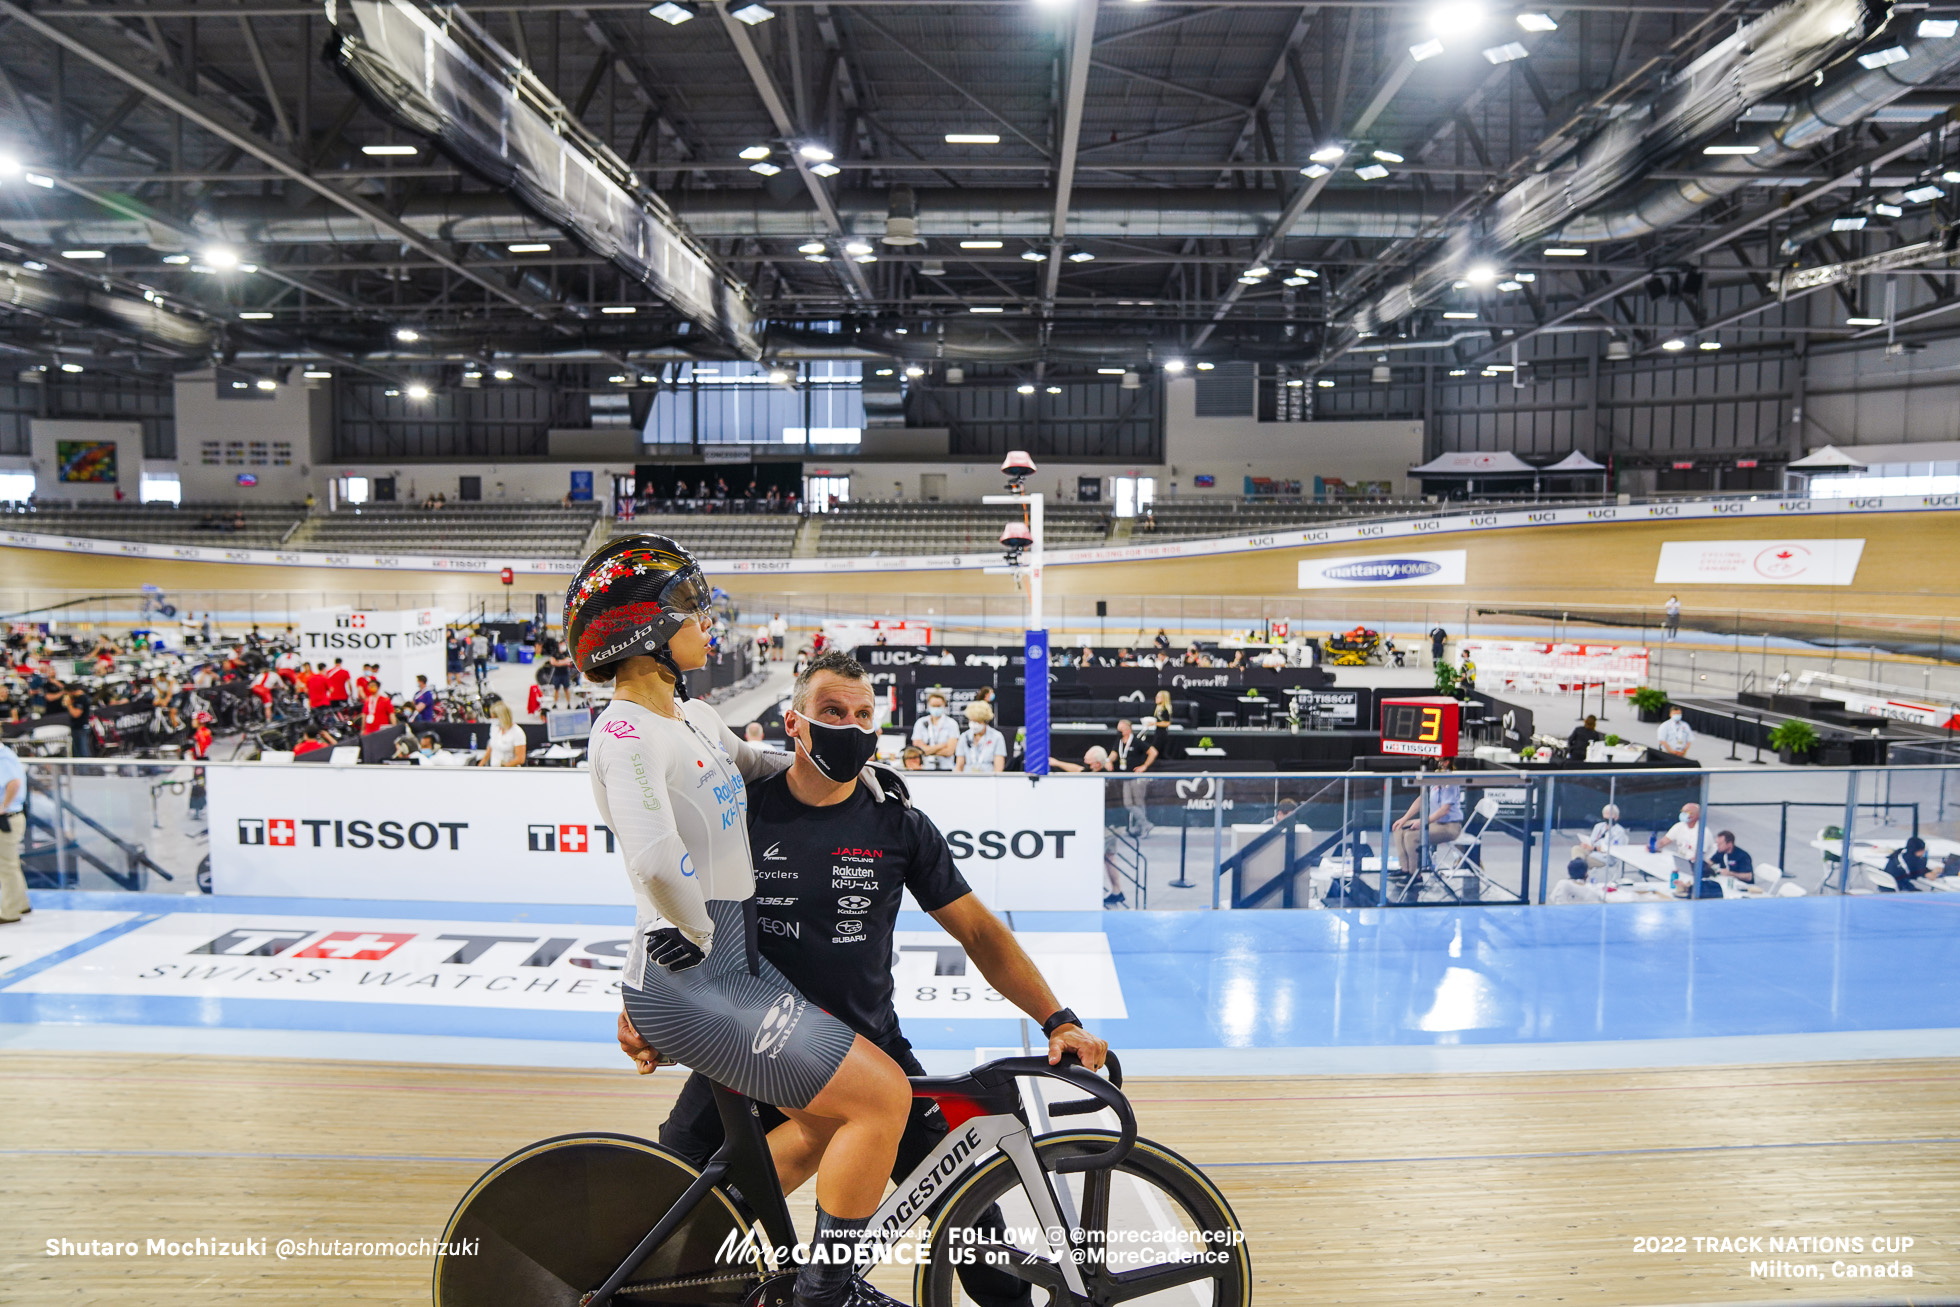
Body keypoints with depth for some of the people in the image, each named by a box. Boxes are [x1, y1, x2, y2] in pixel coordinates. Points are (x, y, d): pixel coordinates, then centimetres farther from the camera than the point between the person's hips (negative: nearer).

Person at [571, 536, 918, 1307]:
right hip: (691, 983, -10)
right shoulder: (626, 732, -18)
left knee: (826, 1121, 20)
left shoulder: (693, 716, 10)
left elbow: (756, 770, 28)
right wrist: (697, 935, -17)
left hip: (736, 966, 10)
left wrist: (835, 755, 10)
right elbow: (655, 861, -34)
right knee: (884, 1096, -10)